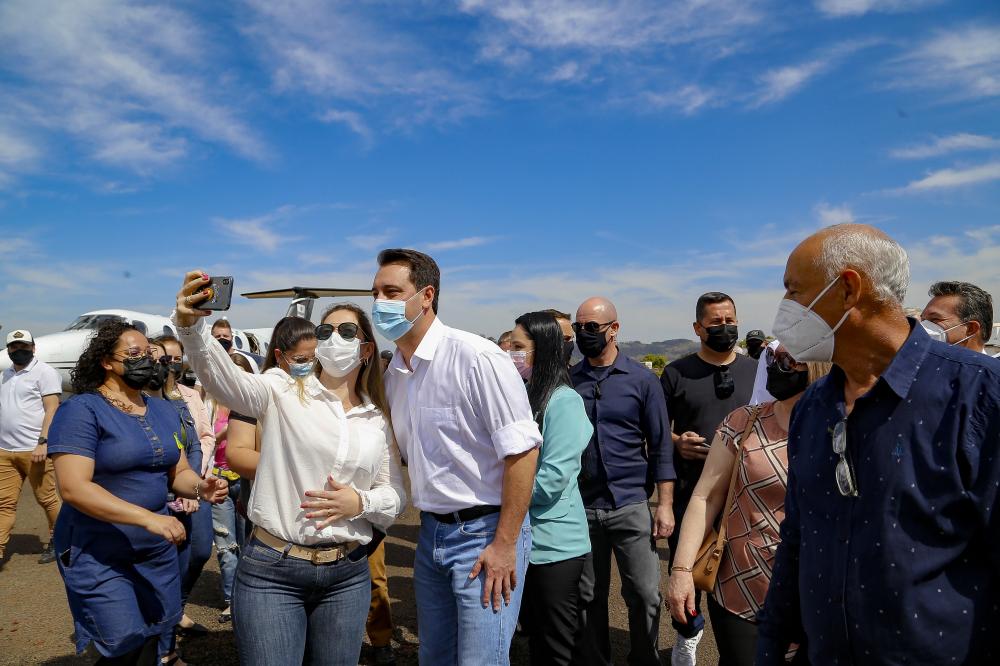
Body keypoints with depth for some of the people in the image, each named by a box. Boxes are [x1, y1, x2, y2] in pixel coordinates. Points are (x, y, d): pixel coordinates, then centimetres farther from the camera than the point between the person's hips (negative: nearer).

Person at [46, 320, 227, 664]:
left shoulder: (164, 410, 7)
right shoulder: (81, 410, -13)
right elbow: (73, 487, -22)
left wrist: (200, 487, -13)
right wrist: (148, 518, -29)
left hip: (157, 549, 6)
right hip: (99, 555, -6)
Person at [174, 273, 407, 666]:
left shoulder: (377, 420, 7)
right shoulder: (284, 390, -4)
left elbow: (396, 496, 9)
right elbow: (225, 380, -24)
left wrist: (360, 502, -12)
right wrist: (191, 326, -42)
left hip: (347, 575, 4)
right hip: (272, 572, -3)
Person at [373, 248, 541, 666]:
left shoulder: (475, 357, -18)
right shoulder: (393, 374, 6)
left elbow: (522, 450, -20)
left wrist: (505, 544, -19)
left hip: (485, 533, -7)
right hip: (431, 532, 8)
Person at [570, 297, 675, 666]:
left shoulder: (642, 379, -1)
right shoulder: (568, 380, 3)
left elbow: (660, 446, 0)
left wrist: (665, 504, -5)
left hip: (631, 505, -1)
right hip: (581, 506, 2)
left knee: (645, 595, 5)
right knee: (588, 597, 11)